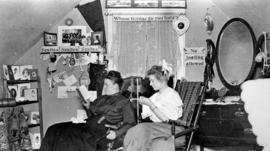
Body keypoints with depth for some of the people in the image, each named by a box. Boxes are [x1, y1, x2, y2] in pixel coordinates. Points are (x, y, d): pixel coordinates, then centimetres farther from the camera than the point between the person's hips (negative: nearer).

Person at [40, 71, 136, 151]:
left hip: (103, 134, -7)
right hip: (87, 128, 8)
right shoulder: (102, 99, 27)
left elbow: (130, 123, -2)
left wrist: (116, 133, -16)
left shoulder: (124, 102, 6)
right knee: (54, 131, -14)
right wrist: (88, 108, 13)